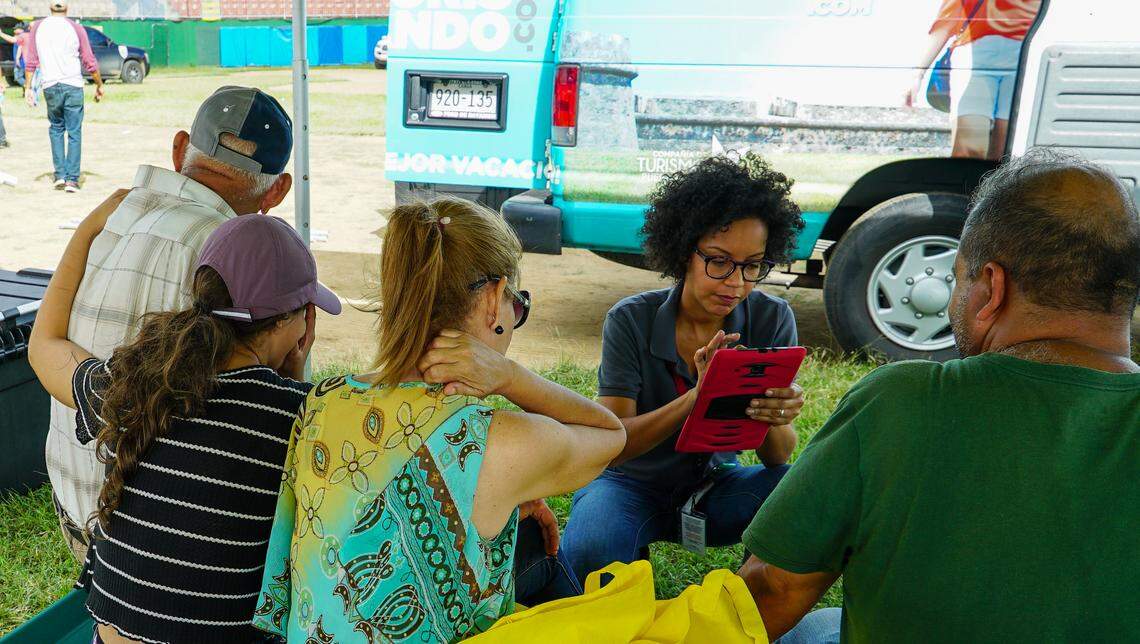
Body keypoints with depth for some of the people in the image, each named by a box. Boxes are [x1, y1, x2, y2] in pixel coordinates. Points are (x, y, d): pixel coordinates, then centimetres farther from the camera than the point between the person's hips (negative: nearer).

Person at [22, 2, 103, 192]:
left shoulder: (38, 28, 5)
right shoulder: (76, 29, -2)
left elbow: (30, 62, 5)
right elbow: (90, 63, -1)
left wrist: (28, 87, 10)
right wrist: (99, 85, 11)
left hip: (50, 87, 2)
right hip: (73, 85, -2)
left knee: (56, 129, 18)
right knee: (74, 133, 1)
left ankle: (60, 175, 11)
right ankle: (72, 179, -3)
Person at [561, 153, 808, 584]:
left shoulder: (772, 319, -11)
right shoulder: (631, 320, -17)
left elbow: (778, 459, -12)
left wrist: (776, 421, -37)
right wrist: (697, 396, -38)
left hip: (712, 484, 2)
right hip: (630, 484, -2)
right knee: (589, 554, -34)